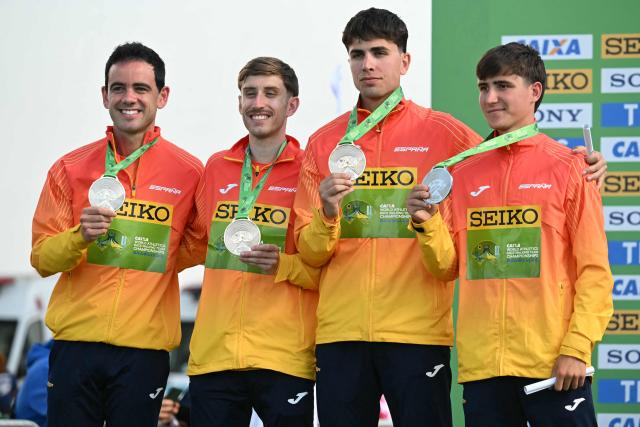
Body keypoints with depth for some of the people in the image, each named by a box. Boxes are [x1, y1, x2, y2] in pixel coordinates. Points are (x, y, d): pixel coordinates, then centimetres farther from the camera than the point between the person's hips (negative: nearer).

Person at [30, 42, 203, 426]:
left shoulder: (190, 173, 2)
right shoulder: (71, 168, 6)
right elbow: (42, 258, 3)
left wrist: (153, 262, -5)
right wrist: (80, 237, -15)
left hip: (144, 347, -1)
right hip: (75, 341, 1)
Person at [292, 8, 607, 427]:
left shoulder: (443, 133, 3)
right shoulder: (323, 144, 10)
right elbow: (310, 252, 8)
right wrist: (327, 216, -12)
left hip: (418, 330, -2)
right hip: (340, 331, 2)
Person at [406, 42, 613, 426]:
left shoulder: (568, 167, 0)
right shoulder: (464, 174, 12)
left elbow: (594, 269, -3)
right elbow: (448, 267, 12)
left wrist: (577, 347, -11)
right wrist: (426, 224, -6)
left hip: (554, 364, -4)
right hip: (481, 364, 4)